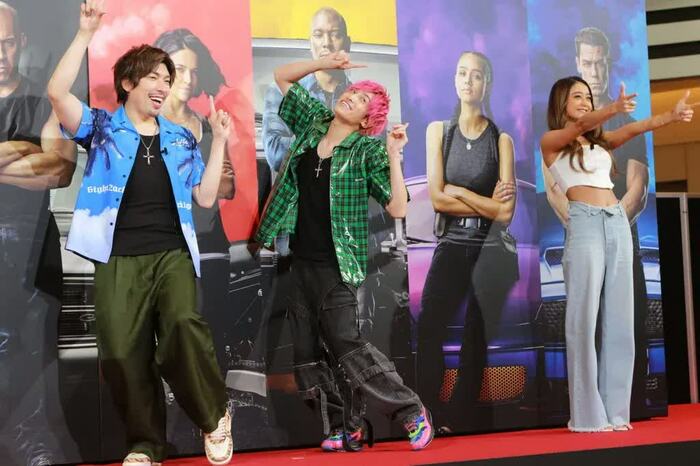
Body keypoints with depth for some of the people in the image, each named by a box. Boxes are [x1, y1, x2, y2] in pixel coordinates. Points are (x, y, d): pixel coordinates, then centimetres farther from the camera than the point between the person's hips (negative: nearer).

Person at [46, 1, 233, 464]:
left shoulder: (180, 138, 18)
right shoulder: (102, 127, 9)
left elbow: (206, 197, 15)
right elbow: (57, 93, -9)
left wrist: (219, 140, 10)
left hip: (172, 254, 1)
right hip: (119, 258, -1)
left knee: (184, 324, -26)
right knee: (122, 352, -7)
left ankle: (215, 415, -6)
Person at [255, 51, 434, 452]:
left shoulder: (367, 151, -9)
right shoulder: (312, 122, 7)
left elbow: (398, 209, -17)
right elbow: (282, 76, 16)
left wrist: (394, 154, -22)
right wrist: (327, 64, 3)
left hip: (337, 265, -6)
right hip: (301, 261, 6)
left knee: (346, 344, -12)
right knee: (309, 352, 5)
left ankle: (412, 412, 0)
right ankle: (344, 429, 12)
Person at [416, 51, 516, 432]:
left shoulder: (501, 140, 1)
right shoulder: (438, 131, 5)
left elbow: (506, 213, -8)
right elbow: (437, 199, -5)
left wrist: (458, 192, -6)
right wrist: (486, 203, -7)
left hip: (490, 251, 0)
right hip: (451, 246, 0)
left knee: (477, 342, 5)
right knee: (428, 332, -12)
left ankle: (458, 422, 14)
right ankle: (430, 419, -4)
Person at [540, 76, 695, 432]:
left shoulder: (602, 141, 20)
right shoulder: (550, 142, 4)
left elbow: (634, 129, 2)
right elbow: (580, 126, -16)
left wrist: (671, 116, -16)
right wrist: (613, 109, -34)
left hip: (618, 223, 6)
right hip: (585, 224, -6)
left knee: (619, 318, 4)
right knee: (584, 318, -6)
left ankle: (615, 410, 8)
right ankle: (588, 415, -3)